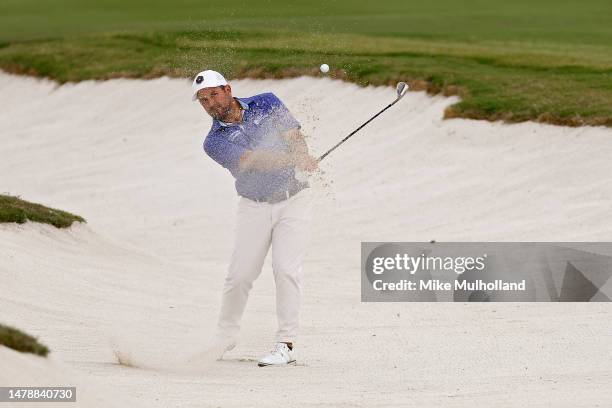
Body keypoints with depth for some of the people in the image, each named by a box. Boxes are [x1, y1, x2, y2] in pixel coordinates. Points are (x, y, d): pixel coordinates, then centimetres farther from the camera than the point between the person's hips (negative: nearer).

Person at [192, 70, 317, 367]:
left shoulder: (266, 104, 0)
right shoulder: (215, 142, -7)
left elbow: (294, 137, -9)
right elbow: (252, 160, -23)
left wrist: (302, 154, -33)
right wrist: (294, 160, -37)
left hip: (294, 200, -1)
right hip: (255, 206, 1)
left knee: (286, 269, -13)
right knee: (240, 274, -1)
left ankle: (286, 345, -11)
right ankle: (224, 339, 18)